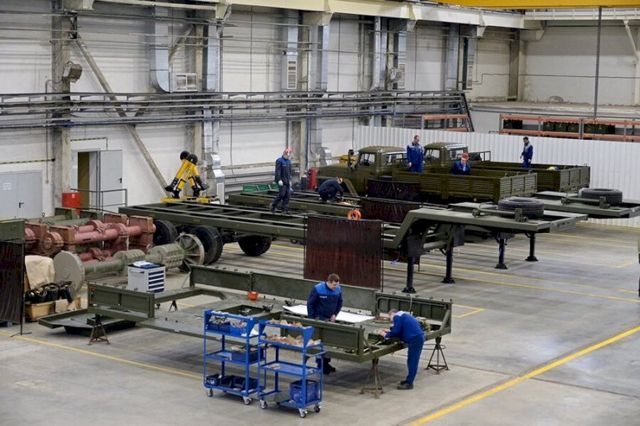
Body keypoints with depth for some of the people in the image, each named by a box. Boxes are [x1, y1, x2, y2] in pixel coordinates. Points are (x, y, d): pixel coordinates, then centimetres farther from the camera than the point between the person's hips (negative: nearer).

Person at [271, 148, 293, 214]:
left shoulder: (289, 161, 15)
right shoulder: (279, 161, -9)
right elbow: (277, 171, -15)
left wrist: (290, 180, 18)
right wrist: (279, 180, -21)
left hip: (287, 181, 8)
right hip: (281, 181, -8)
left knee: (287, 195, 2)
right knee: (281, 195, -10)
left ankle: (285, 209, 4)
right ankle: (273, 206, 7)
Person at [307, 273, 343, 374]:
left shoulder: (338, 290, -4)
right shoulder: (317, 289, -18)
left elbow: (339, 303, 13)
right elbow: (310, 303, -10)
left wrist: (335, 314, 3)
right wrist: (312, 319, -10)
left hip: (330, 319, 5)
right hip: (319, 319, -5)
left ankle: (326, 363, 20)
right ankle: (321, 366, 1)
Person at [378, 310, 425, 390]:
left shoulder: (397, 316, -2)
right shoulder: (404, 315, 28)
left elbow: (396, 331, -10)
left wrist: (386, 335, 4)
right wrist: (389, 331, 32)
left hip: (415, 339, -10)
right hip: (419, 337, 10)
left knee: (412, 361, -8)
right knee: (411, 360, 17)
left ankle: (409, 383, -7)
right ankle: (409, 379, 25)